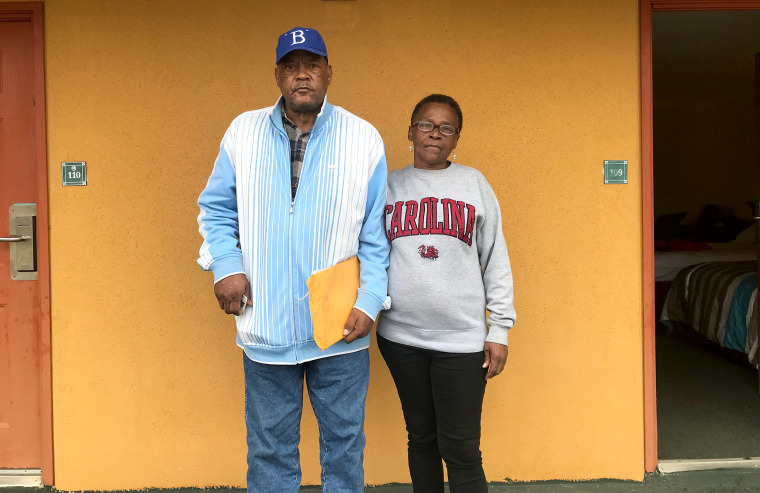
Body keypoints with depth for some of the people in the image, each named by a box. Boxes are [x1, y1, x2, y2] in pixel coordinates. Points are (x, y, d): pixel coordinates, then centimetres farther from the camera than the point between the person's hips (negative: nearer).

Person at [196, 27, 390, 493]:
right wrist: (225, 265, -4)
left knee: (344, 442, 12)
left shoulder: (364, 139, -1)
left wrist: (370, 302, -6)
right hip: (265, 327, 1)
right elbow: (216, 209, 11)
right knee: (269, 446, 14)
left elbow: (378, 234, 1)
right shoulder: (243, 132, 3)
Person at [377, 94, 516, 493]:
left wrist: (499, 330, 0)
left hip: (462, 338, -2)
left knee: (461, 450, -2)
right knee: (421, 438, 13)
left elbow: (495, 260, 5)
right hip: (400, 336, 2)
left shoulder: (474, 183, 6)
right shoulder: (388, 186, 9)